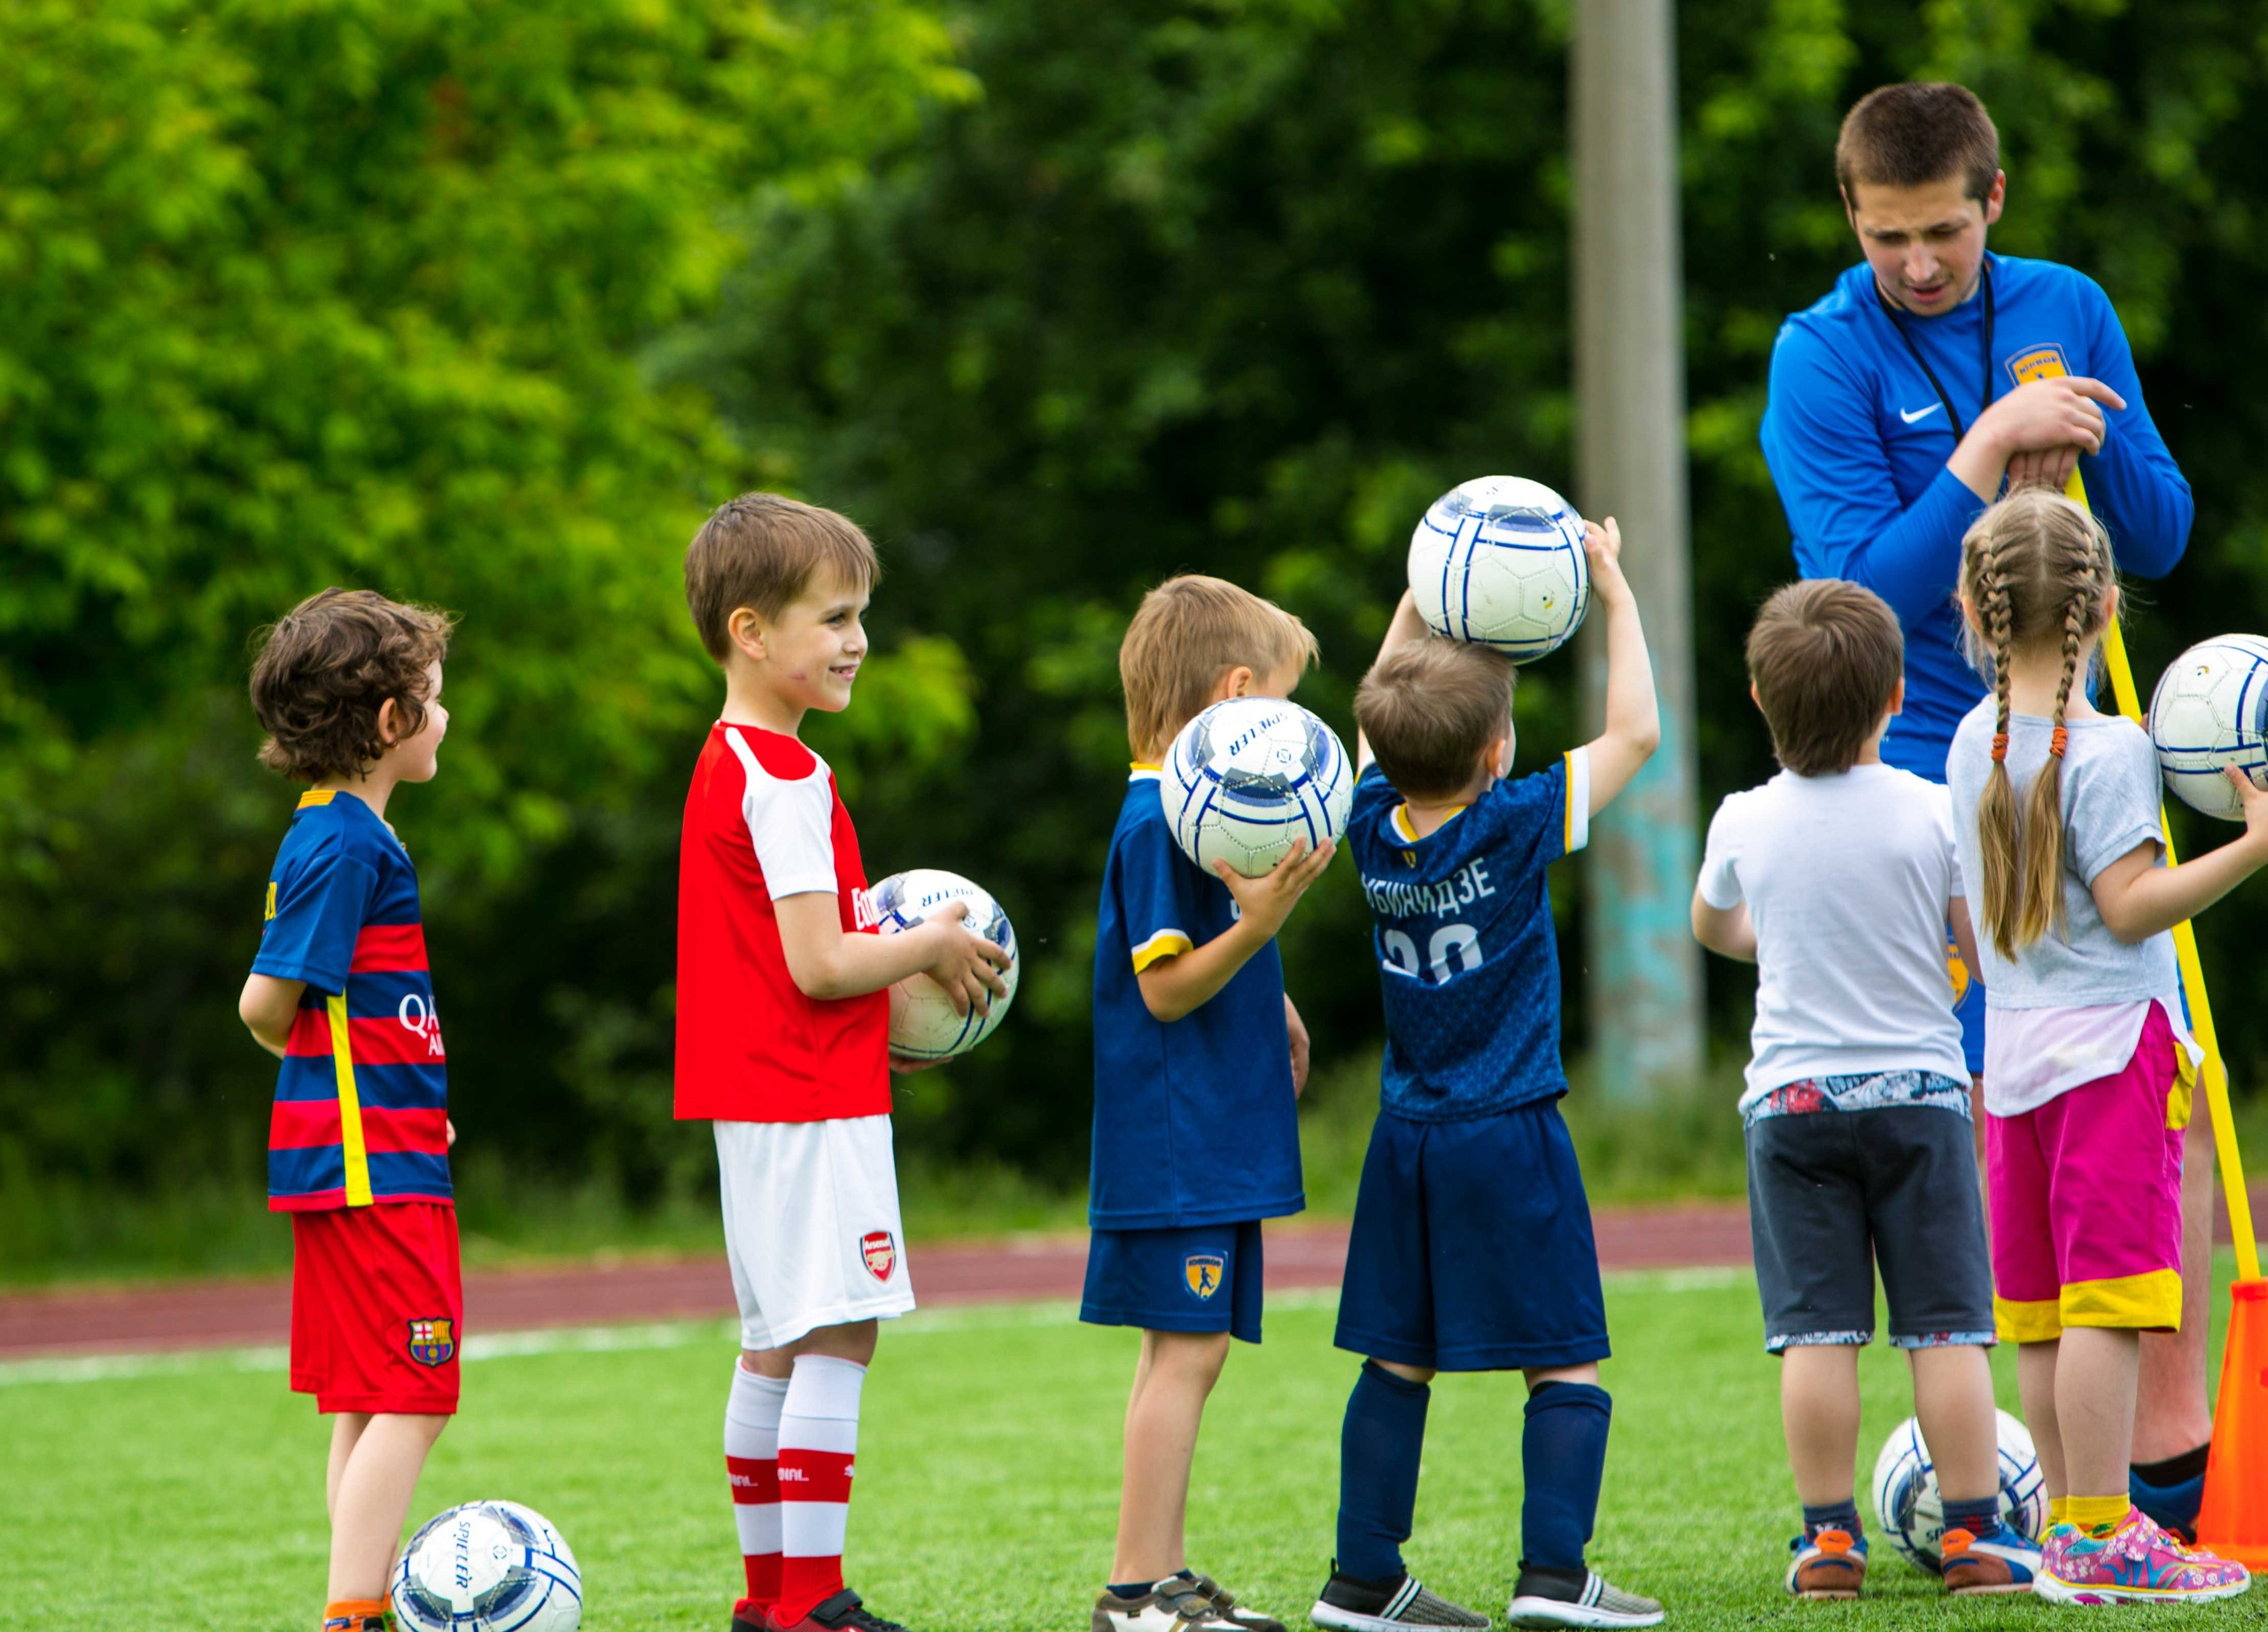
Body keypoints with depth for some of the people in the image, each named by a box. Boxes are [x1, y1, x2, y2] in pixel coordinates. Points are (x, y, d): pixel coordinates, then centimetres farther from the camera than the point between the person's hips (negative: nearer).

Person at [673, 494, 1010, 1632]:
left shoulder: (727, 765, 15)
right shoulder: (788, 778, -17)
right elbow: (817, 964, -20)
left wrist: (888, 982, 15)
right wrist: (932, 947, -6)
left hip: (757, 1100, 10)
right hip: (813, 1107, -10)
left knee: (778, 1344, 13)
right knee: (836, 1336, -9)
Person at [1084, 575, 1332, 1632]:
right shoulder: (1161, 821, -16)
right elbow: (1166, 988, -20)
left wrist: (1269, 1005, 34)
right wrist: (1259, 925, -31)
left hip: (1210, 1137, 10)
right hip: (1177, 1138, -10)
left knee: (1183, 1351, 11)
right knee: (1186, 1347, -10)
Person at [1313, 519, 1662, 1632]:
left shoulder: (1375, 827, 0)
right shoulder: (1514, 828, -15)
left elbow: (1380, 715, 20)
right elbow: (1634, 729, -8)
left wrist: (1420, 599, 21)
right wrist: (1615, 590, -1)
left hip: (1407, 1138, 6)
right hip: (1510, 1140, -6)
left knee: (1397, 1362, 10)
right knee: (1566, 1366, -1)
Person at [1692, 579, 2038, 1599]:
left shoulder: (1743, 825, -1)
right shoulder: (1933, 815, -8)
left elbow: (1711, 927, 19)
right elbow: (1987, 942, -4)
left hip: (1791, 1097, 1)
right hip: (1917, 1090, -1)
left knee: (1815, 1330, 3)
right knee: (1946, 1324, 2)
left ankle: (1829, 1536, 3)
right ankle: (1974, 1533, 2)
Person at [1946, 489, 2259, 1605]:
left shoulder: (1975, 740, 9)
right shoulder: (2106, 750, -13)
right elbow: (2129, 904, -17)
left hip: (2014, 1055, 8)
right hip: (2114, 1046, -8)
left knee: (2042, 1306, 11)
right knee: (2107, 1296, -9)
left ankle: (2072, 1523, 17)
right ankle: (2099, 1538, -12)